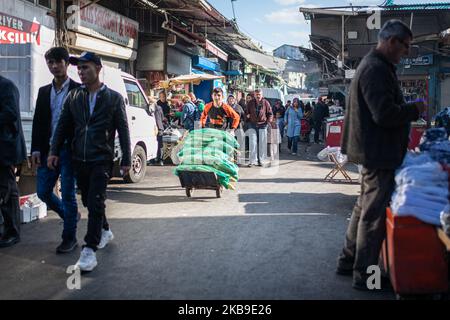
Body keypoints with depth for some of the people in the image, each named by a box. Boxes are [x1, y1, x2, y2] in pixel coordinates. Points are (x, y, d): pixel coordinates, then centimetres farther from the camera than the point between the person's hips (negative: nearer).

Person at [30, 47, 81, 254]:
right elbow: (37, 122, 11)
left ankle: (69, 238, 12)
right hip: (47, 150, 5)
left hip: (68, 150, -5)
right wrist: (36, 149, 2)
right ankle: (71, 215, 32)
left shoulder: (78, 90, -3)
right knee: (43, 192, 7)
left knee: (68, 194, 0)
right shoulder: (44, 91, 13)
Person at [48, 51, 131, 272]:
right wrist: (54, 151, 0)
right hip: (79, 160, 5)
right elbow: (63, 125, 10)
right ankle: (105, 231, 36)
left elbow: (123, 130, 0)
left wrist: (126, 160, -2)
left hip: (101, 160, -4)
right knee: (89, 201, 14)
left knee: (95, 203, -12)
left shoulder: (114, 98, 0)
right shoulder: (73, 96, 8)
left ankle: (90, 250, -9)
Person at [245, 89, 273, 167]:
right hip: (252, 125, 1)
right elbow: (246, 112, 17)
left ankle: (261, 160, 12)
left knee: (262, 144, 3)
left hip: (262, 125, 0)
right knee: (252, 143, -5)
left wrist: (268, 121, -7)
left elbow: (270, 113, 7)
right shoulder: (250, 103, 6)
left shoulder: (265, 103, 2)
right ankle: (252, 161, -2)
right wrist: (247, 115, -3)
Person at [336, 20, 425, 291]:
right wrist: (414, 110, -12)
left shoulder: (373, 65, 16)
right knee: (374, 214, -2)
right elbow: (385, 114, -26)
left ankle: (349, 261, 31)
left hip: (373, 152, 11)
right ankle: (364, 275, 8)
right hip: (379, 152, -11)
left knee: (365, 208, 20)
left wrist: (407, 109, 10)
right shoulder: (377, 69, -19)